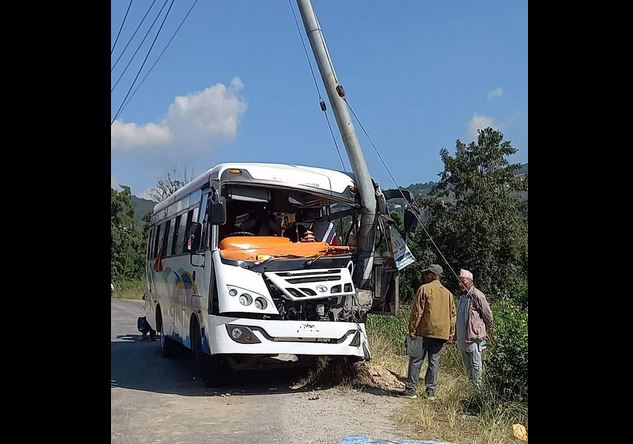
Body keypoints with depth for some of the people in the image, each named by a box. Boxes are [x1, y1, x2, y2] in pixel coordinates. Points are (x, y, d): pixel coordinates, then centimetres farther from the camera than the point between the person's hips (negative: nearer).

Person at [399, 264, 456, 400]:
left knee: (416, 360, 2)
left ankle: (411, 389, 3)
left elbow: (417, 311, -9)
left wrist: (412, 330, -6)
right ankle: (431, 391, 9)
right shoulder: (448, 293, 13)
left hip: (424, 331, -5)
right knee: (434, 361, 9)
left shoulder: (424, 289, -5)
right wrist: (451, 334, 16)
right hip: (441, 333, 5)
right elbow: (452, 315, 13)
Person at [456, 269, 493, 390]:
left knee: (475, 365, -4)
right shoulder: (462, 296, 13)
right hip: (462, 338, 9)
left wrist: (486, 332, 0)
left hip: (474, 337, -9)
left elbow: (488, 315, -9)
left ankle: (478, 388, 3)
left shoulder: (477, 296, -13)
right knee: (468, 366, 16)